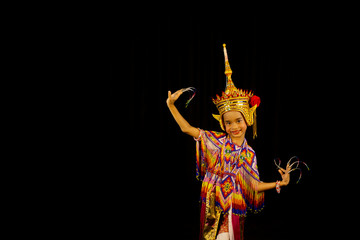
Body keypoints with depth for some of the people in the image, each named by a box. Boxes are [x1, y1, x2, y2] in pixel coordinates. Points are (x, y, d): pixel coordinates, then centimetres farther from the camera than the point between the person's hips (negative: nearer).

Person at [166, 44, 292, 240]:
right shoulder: (217, 141, -4)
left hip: (232, 205, -1)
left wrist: (278, 183, -13)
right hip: (211, 203, 1)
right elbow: (187, 129, -5)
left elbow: (255, 185, -3)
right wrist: (171, 105, -9)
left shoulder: (249, 153, -3)